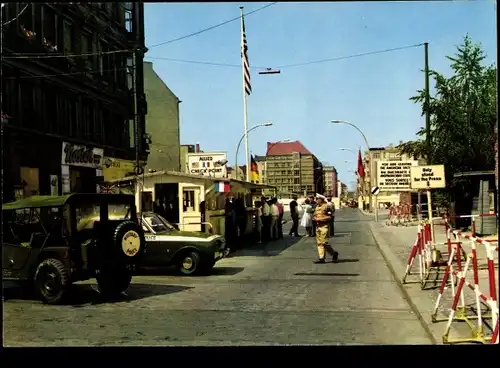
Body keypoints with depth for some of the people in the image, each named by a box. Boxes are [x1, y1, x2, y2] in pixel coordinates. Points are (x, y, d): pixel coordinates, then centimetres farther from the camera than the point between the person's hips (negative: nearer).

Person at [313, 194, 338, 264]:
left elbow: (329, 217, -16)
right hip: (318, 226, 8)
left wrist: (320, 219, -17)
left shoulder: (326, 207, -9)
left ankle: (334, 253, 8)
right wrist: (315, 219, -2)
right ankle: (321, 258, 9)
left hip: (324, 226, -8)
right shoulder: (317, 207, 15)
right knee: (319, 243, 5)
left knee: (324, 242, -10)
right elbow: (314, 216, 20)